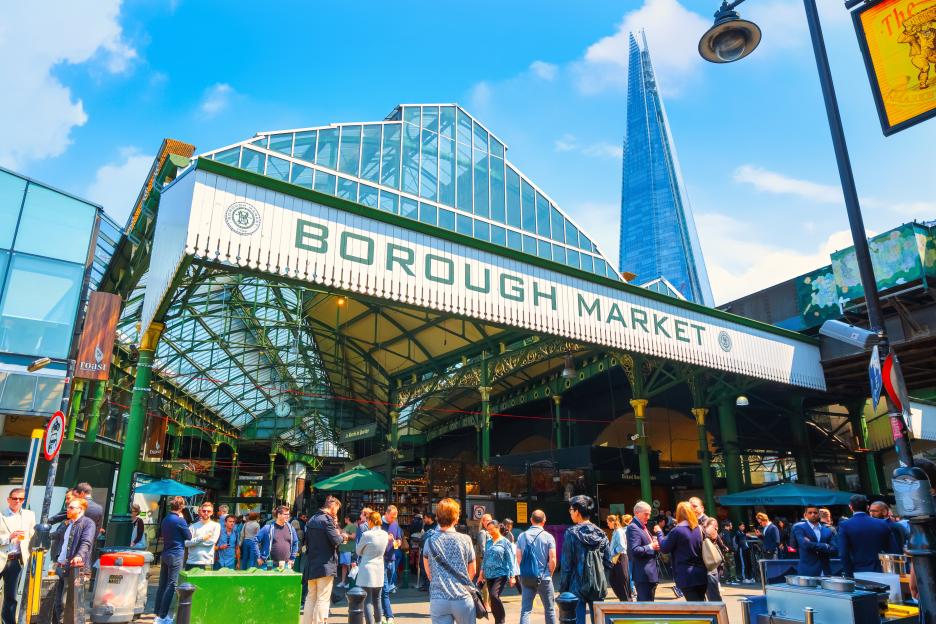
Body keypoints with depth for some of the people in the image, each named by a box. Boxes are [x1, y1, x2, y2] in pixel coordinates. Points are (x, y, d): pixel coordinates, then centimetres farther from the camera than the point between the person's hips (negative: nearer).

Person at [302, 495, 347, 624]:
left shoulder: (311, 520, 11)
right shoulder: (327, 519, -15)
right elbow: (336, 541, -18)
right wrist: (342, 537, 1)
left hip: (311, 564, 8)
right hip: (325, 565, -8)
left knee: (310, 597, 16)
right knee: (323, 599, -2)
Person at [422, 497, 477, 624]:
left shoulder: (429, 541, -2)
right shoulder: (465, 540, -4)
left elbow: (429, 573, 11)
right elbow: (472, 571, 8)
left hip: (438, 600, 0)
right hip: (463, 598, 0)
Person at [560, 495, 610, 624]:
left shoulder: (571, 533, -10)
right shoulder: (600, 534, 3)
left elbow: (566, 565, -8)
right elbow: (608, 562, 4)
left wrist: (563, 588, -2)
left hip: (578, 586, -4)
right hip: (598, 586, 4)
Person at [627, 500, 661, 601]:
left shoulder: (643, 527, 18)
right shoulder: (632, 528, -14)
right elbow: (635, 550, -22)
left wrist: (655, 544, 7)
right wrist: (651, 547, -16)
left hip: (650, 574, 10)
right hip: (643, 574, -10)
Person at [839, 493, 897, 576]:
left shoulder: (845, 525, -7)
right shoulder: (882, 524, 3)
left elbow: (843, 554, -11)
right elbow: (892, 551, 5)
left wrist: (848, 575, -4)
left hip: (856, 573, -3)